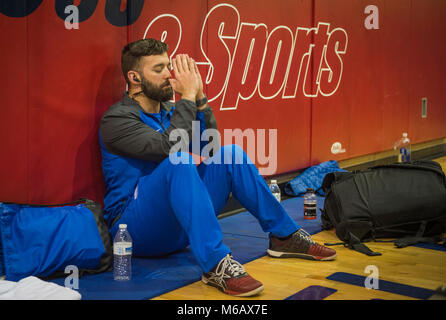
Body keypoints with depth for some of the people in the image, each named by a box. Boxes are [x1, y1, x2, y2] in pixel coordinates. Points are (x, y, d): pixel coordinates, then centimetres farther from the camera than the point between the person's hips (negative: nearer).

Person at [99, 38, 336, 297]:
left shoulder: (168, 110, 12)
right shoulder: (117, 119, -12)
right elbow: (169, 147, -27)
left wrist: (200, 98, -6)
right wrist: (187, 97, -21)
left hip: (178, 225, 7)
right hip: (136, 229, -7)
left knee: (230, 155, -1)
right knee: (179, 162, -33)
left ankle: (285, 236, 4)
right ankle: (216, 264, -39)